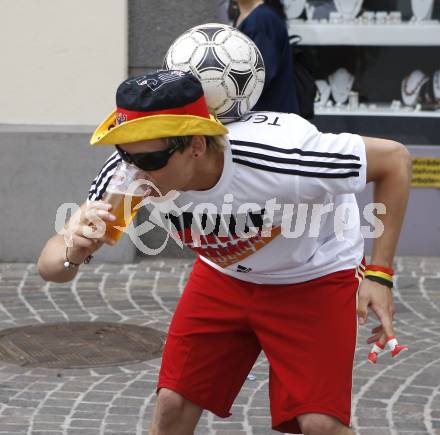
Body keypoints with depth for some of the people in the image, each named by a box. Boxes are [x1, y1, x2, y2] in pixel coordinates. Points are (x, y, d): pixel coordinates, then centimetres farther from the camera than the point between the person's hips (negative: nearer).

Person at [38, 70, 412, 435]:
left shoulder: (281, 159, -40)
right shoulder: (132, 168, -28)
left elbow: (395, 158, -24)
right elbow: (50, 265, -24)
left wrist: (379, 274, -25)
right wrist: (73, 253, -50)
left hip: (317, 273, -4)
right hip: (223, 274, 4)